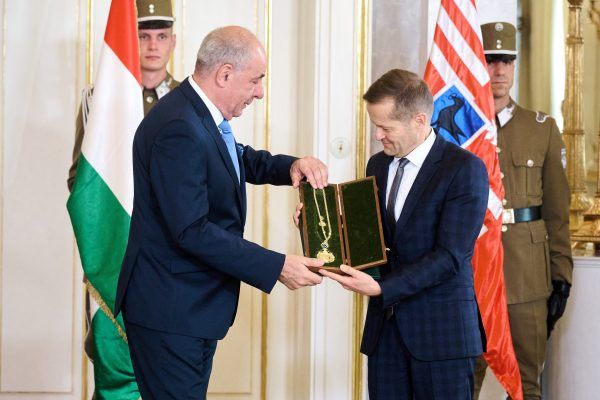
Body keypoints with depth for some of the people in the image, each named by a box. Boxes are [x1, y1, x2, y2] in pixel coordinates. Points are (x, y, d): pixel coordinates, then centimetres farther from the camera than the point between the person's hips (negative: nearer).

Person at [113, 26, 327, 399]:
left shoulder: (202, 116, 6)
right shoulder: (179, 129, -24)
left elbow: (243, 161, 24)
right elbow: (193, 231, -27)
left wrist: (292, 165, 2)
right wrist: (278, 267, -23)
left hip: (195, 302, 10)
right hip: (170, 311, -10)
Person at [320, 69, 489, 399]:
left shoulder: (465, 168, -9)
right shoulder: (378, 165, 13)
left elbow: (450, 255, -16)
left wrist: (381, 288, -23)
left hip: (441, 328, -6)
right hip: (384, 324, 6)